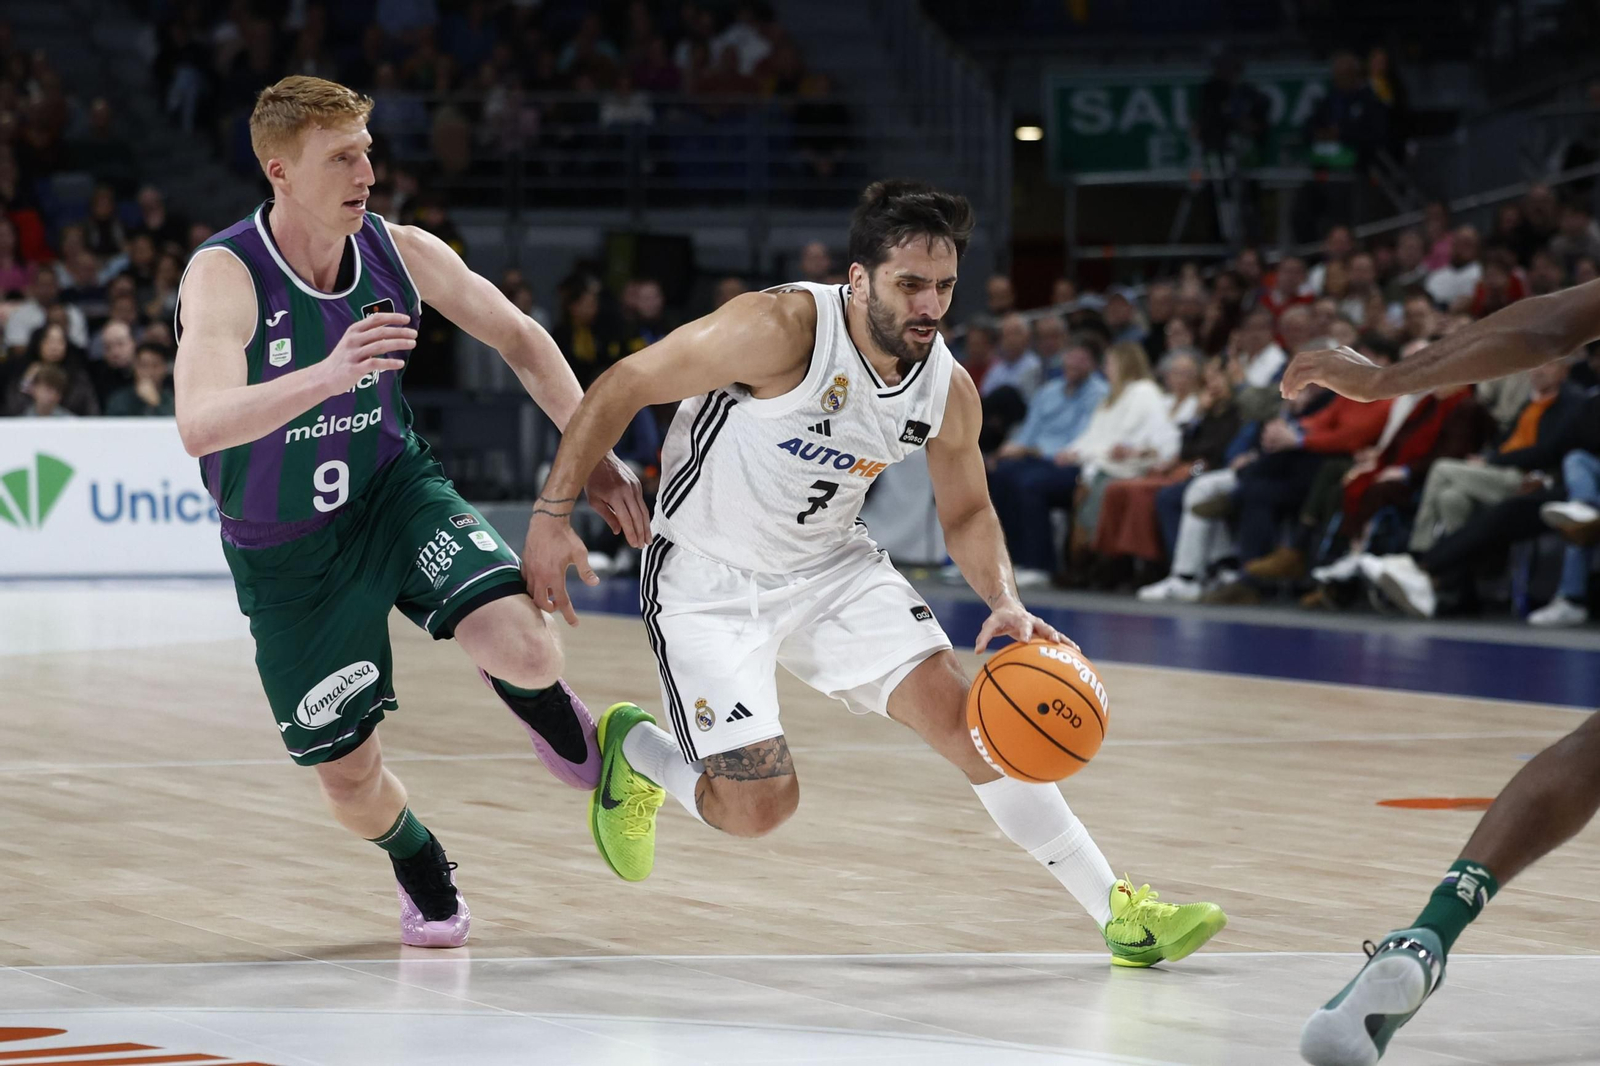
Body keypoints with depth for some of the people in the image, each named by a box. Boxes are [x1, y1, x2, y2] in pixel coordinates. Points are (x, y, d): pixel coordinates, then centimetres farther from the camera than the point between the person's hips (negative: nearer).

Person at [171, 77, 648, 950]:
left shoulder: (400, 252, -13)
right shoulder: (224, 276, -26)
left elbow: (518, 338, 2)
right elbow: (200, 426, -43)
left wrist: (595, 453, -4)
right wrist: (327, 375, -57)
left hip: (395, 491, 2)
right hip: (286, 548, -2)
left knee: (522, 648, -24)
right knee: (348, 773, 2)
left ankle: (548, 714, 16)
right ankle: (422, 872, 39)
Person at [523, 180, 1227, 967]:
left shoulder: (948, 391, -8)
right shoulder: (783, 329, -28)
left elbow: (966, 513, 9)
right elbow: (623, 386, -20)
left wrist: (1005, 602, -11)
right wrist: (552, 515, -21)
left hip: (832, 566, 5)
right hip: (709, 578, -5)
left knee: (963, 716, -8)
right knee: (759, 806, -13)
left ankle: (1120, 915, 0)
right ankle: (633, 749, 21)